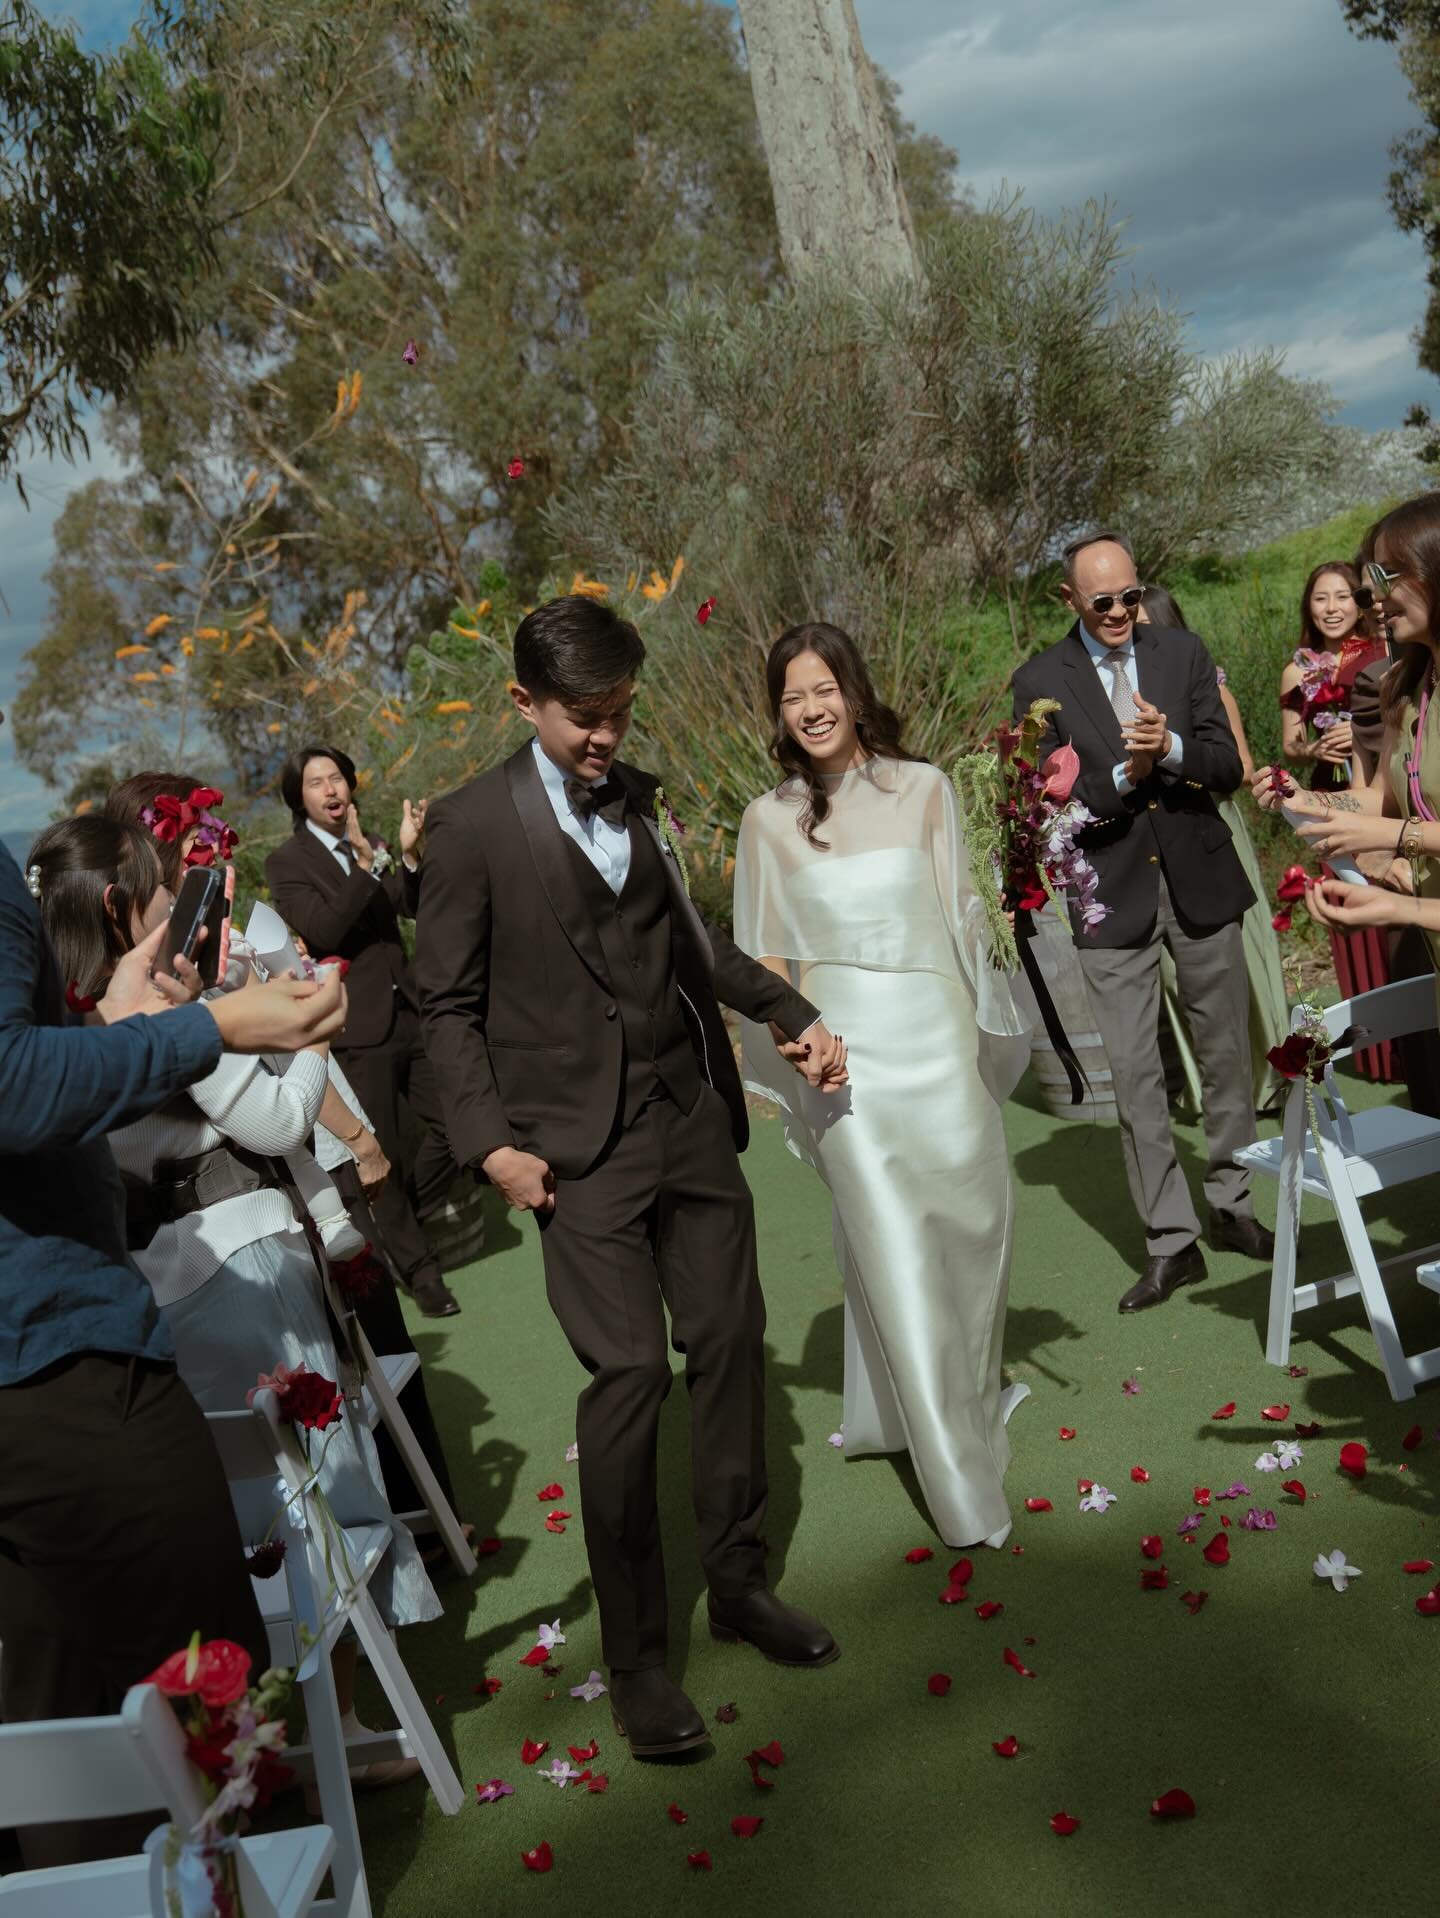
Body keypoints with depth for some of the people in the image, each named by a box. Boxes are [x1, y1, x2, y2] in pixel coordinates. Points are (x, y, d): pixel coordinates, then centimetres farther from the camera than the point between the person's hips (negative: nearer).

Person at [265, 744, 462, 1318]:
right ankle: (417, 1270, 20)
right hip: (358, 1027, -5)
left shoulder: (367, 846, 12)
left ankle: (398, 1223, 26)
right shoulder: (286, 862, -4)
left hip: (409, 1012, 5)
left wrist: (410, 856, -16)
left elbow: (414, 907, 1)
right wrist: (367, 864, -26)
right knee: (385, 1155, 4)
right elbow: (324, 931, -19)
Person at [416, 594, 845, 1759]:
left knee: (732, 1338, 9)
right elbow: (450, 1002, -3)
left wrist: (795, 1015, 14)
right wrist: (491, 1143, -10)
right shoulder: (475, 826, -6)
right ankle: (634, 1654, 8)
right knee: (629, 1371, -7)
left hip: (690, 1117, 6)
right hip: (581, 1147, -5)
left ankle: (738, 1580, 28)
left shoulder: (639, 801, 9)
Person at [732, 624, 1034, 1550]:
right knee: (893, 1249, -3)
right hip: (844, 1049, -1)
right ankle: (962, 1488, 6)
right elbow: (768, 953, 7)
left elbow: (963, 915, 10)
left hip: (937, 1037, 2)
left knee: (973, 1224, 10)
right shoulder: (770, 819, 4)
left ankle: (968, 1394, 39)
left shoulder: (924, 788, 5)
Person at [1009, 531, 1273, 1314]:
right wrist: (1123, 776, -23)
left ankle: (1232, 1206, 32)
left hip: (1201, 883, 3)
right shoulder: (1039, 682, -4)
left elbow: (1227, 767, 0)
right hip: (1114, 898, -3)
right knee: (1134, 1077, -1)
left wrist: (1171, 748, -20)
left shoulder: (1185, 655, 4)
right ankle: (1170, 1242, 10)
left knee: (1227, 1057, 13)